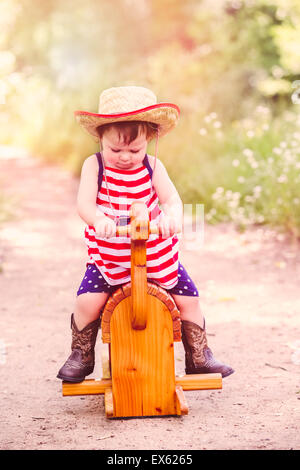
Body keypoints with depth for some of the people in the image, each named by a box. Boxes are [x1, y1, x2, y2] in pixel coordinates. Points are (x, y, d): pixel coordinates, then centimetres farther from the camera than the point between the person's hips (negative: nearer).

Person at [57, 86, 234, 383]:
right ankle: (81, 357, 6)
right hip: (108, 255, -1)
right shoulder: (94, 166, -6)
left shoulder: (152, 167, -2)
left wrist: (172, 215, -39)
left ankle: (199, 357, 19)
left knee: (189, 299, -2)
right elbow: (84, 203, -19)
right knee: (87, 302, -19)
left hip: (156, 254, 2)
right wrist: (98, 219, -43)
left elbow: (172, 198, -14)